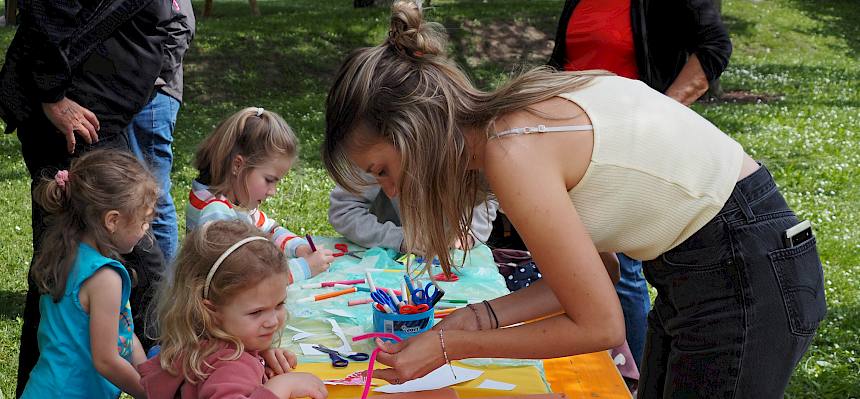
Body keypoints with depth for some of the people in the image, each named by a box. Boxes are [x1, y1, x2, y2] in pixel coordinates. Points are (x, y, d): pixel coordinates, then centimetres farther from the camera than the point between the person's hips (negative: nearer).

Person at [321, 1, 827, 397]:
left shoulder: (514, 153, -23)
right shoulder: (520, 118, 3)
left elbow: (599, 326, -17)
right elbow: (590, 275, 9)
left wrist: (450, 347, -9)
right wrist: (482, 316, 4)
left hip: (747, 273, -9)